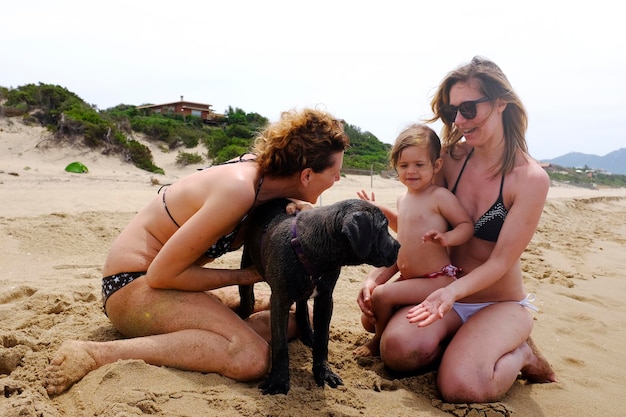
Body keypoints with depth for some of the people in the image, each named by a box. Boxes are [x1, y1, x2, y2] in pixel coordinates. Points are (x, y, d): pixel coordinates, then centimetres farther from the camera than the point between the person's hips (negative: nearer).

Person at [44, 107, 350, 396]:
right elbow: (162, 273, -24)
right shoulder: (238, 190, -28)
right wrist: (244, 276, -14)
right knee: (252, 357, -30)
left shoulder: (261, 167, -4)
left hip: (162, 278, 9)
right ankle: (96, 354, -21)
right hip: (134, 284, -9)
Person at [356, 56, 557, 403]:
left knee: (460, 386, -27)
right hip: (446, 293, 3)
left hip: (501, 303, -2)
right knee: (397, 349, -26)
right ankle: (461, 343, 5)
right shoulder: (451, 157, -5)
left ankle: (520, 353, 5)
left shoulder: (530, 178, -15)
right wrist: (378, 274, -12)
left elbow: (500, 262, -15)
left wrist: (452, 292, -33)